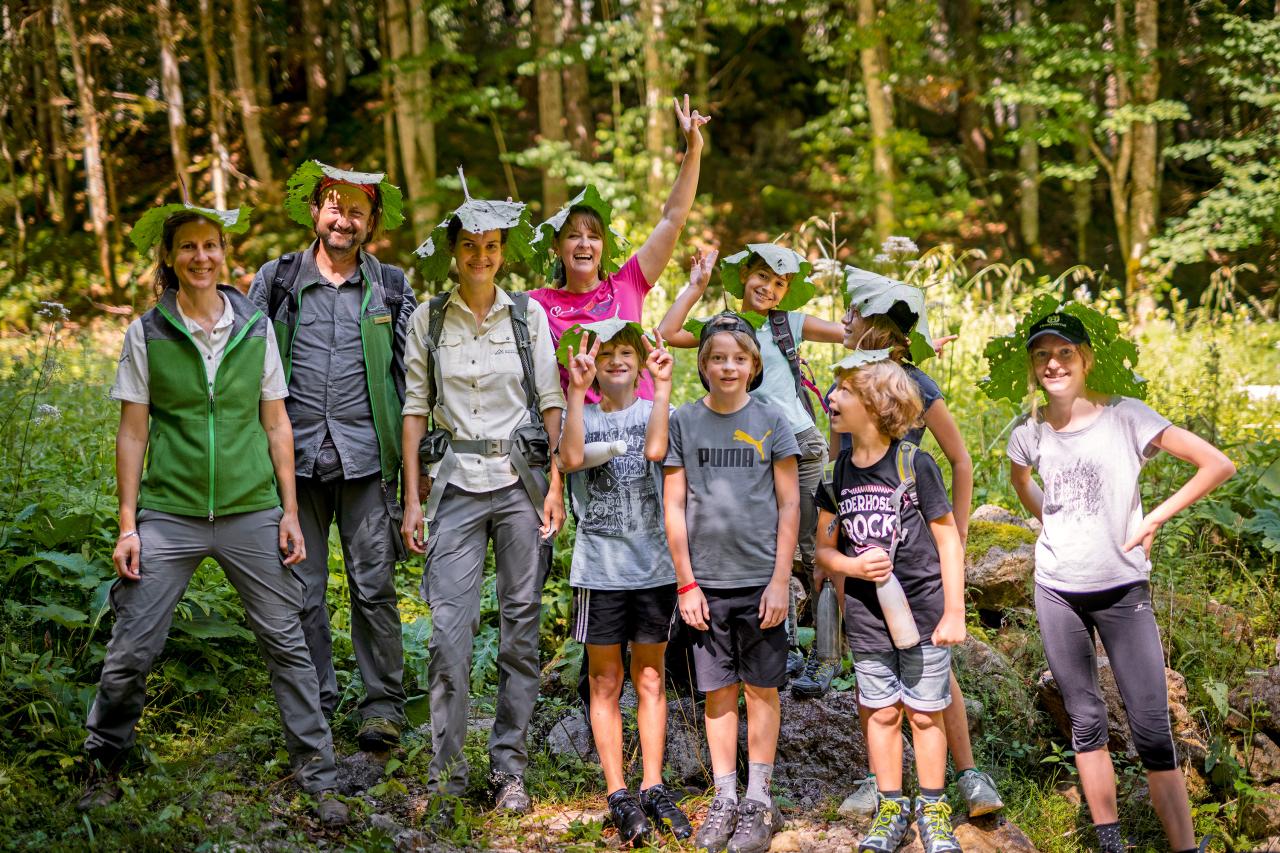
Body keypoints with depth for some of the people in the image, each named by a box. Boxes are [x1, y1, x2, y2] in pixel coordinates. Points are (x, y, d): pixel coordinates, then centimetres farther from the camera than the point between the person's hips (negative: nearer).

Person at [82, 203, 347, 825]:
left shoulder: (256, 328, 5)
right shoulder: (147, 334, 0)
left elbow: (276, 424, 8)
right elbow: (132, 433, 2)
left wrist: (289, 511, 4)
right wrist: (127, 524, -2)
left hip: (251, 514, 1)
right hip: (169, 513, -1)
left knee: (286, 644, 4)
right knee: (130, 651, 0)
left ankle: (318, 778, 15)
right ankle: (103, 767, 23)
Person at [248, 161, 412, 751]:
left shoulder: (391, 287, 10)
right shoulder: (277, 280, 9)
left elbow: (410, 373, 12)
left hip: (367, 458, -1)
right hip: (297, 455, 1)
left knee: (374, 586, -2)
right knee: (302, 592, 4)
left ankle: (383, 706, 9)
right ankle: (314, 708, 15)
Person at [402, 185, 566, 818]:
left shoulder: (529, 315, 6)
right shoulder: (429, 318, 6)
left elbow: (552, 403, 5)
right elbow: (415, 408, 6)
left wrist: (556, 486, -3)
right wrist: (413, 499, 1)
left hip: (521, 480, 0)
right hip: (457, 482, 0)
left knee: (520, 625, 2)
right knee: (449, 628, -8)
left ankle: (510, 768, 10)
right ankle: (444, 775, 0)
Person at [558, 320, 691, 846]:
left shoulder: (653, 411, 4)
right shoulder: (582, 415, 5)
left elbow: (656, 449, -19)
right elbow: (572, 458, -17)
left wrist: (663, 386, -19)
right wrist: (576, 392, -20)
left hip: (652, 566, 0)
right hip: (599, 568, 0)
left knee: (650, 680, 8)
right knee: (605, 684, 4)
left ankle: (653, 789, 15)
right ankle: (618, 795, 9)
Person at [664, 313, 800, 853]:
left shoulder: (771, 422, 1)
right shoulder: (683, 422, 3)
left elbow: (789, 506, 1)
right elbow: (674, 507, 4)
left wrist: (780, 580, -5)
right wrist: (686, 582, -1)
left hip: (761, 579, -1)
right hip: (707, 581, 1)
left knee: (762, 690, 4)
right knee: (718, 692, 7)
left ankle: (758, 803, 13)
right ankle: (725, 801, 16)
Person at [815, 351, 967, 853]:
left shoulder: (913, 463, -9)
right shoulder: (837, 472, 2)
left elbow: (947, 538, -5)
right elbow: (824, 548, 9)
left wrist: (954, 611, -6)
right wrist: (854, 566, -13)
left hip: (922, 609, -3)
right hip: (867, 616, 3)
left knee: (925, 713, 6)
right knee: (881, 713, 10)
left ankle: (932, 810, 20)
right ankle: (891, 809, 22)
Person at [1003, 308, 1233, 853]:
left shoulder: (1125, 416, -10)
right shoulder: (1030, 433, 1)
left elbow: (1218, 466, -11)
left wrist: (1151, 521, -10)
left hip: (1122, 589, -3)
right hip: (1057, 592, 3)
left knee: (1151, 728, -5)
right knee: (1085, 721, 10)